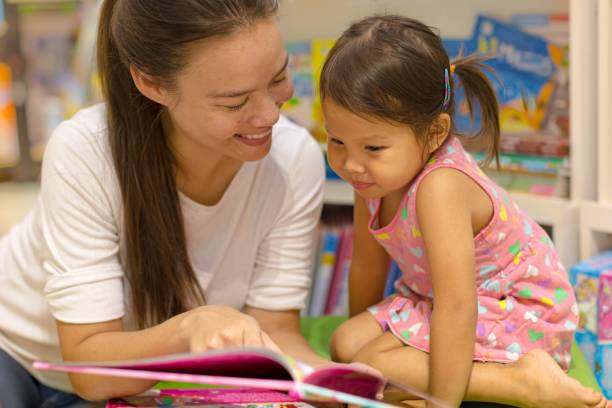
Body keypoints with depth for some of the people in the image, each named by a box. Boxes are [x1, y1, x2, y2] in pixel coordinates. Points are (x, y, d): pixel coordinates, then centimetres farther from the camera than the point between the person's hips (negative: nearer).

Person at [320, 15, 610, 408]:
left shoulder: (439, 186, -33)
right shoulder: (376, 174, -7)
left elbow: (456, 307, -35)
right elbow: (367, 264, 7)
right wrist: (362, 332, 19)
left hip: (518, 313, -9)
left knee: (371, 368, -21)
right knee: (345, 344, -2)